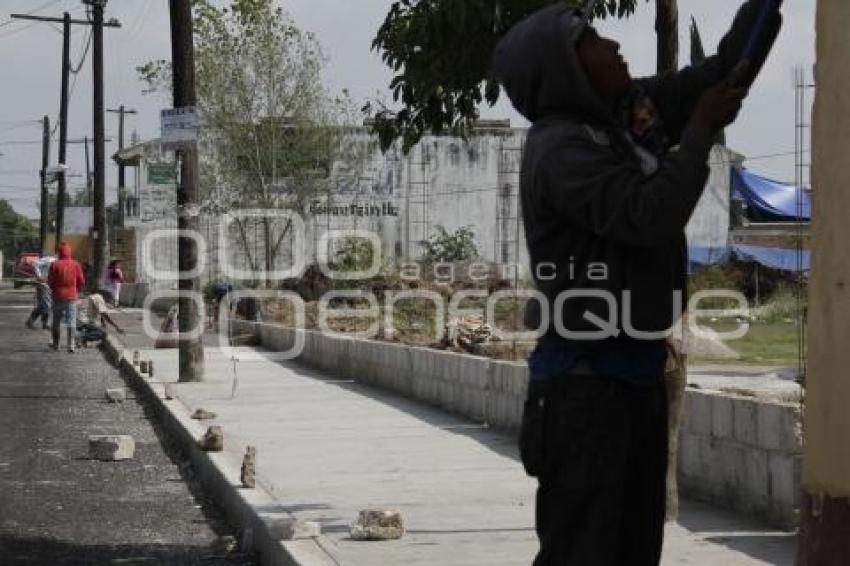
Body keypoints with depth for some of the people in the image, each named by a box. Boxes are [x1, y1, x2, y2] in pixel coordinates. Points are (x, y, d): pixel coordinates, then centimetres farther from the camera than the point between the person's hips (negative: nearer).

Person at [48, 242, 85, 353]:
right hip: (71, 296, 0)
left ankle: (56, 344, 23)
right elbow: (81, 281, -1)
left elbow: (50, 281, -5)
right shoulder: (75, 264, -4)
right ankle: (71, 345, -9)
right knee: (71, 321, 0)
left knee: (56, 321, 14)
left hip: (58, 296, 0)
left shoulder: (54, 265, -7)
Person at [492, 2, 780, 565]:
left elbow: (727, 70, 16)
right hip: (586, 382, -9)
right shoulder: (560, 150, -17)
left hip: (637, 373, 9)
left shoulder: (630, 111, 9)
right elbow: (651, 217, -26)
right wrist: (701, 131, -15)